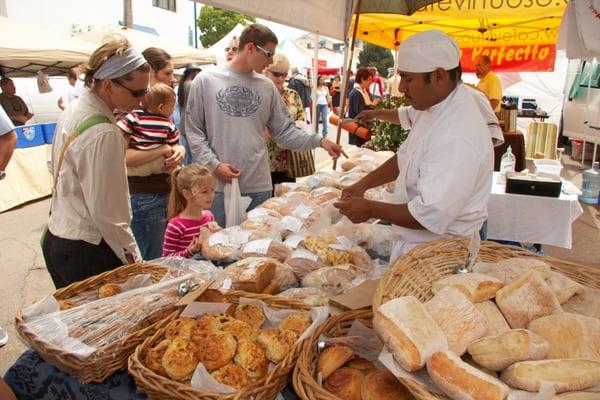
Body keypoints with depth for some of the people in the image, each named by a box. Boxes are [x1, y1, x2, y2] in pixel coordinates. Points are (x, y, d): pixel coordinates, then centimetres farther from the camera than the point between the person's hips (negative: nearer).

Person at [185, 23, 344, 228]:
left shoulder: (267, 87, 6)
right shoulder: (205, 81, -1)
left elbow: (284, 131, 7)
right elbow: (194, 131, 0)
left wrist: (319, 141, -5)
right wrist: (215, 164, -11)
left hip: (259, 186, 3)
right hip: (219, 186, -2)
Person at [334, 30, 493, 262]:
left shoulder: (456, 137, -30)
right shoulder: (435, 106, 3)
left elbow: (432, 216, -32)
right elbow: (406, 159, 14)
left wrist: (371, 210, -21)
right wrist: (363, 185, 2)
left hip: (439, 255, -9)